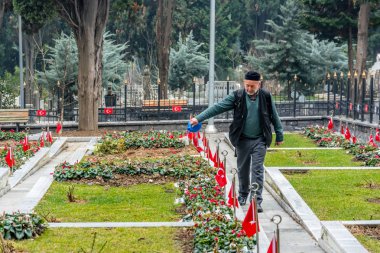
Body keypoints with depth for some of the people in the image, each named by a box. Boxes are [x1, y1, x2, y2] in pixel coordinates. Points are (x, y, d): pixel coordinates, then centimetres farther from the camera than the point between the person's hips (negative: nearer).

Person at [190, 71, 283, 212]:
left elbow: (274, 117, 7)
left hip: (260, 140, -1)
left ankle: (257, 201, -4)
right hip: (242, 140, 1)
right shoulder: (237, 96, -5)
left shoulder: (266, 97, -2)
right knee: (242, 169, 13)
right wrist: (199, 118, -17)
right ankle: (243, 195, 33)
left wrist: (279, 135, 11)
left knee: (257, 170, -5)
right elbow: (218, 107, -10)